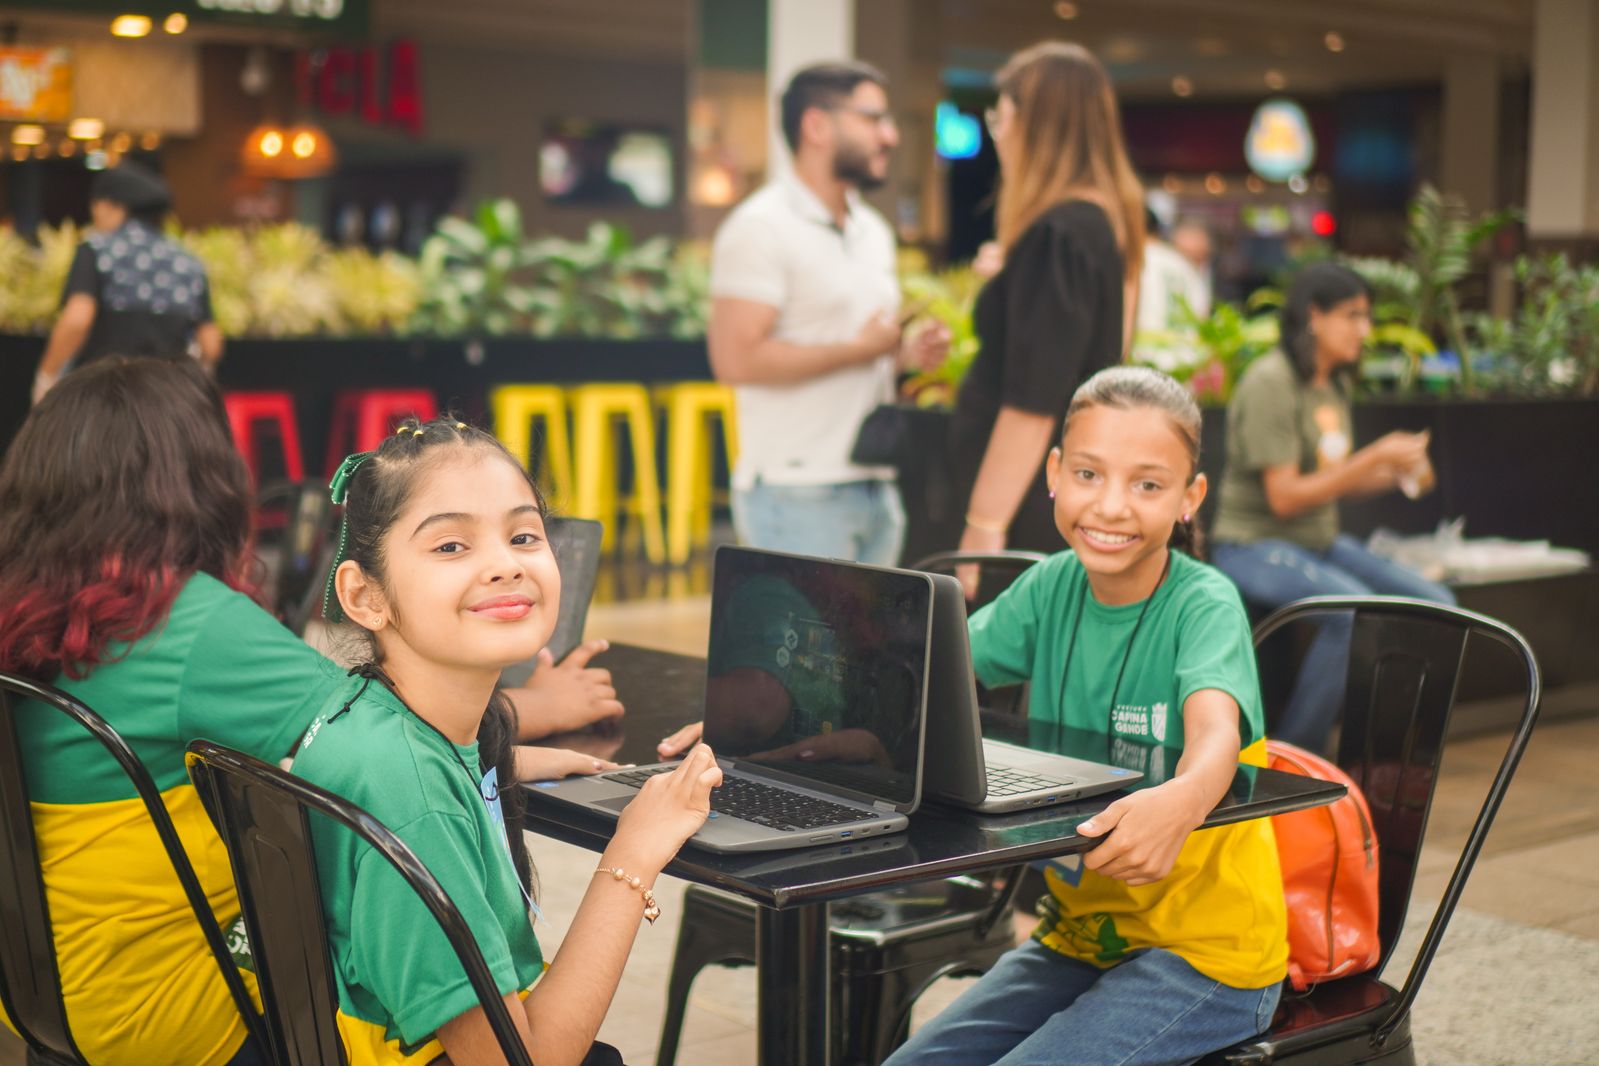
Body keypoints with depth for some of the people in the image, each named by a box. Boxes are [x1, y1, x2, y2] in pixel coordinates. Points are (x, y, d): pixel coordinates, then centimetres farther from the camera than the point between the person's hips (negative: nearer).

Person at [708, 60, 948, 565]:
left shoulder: (873, 230, 18)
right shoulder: (760, 229, -10)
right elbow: (737, 358, -20)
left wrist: (907, 350, 5)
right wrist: (858, 349, -16)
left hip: (876, 489, 8)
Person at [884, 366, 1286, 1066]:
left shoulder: (1204, 603, -16)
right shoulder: (1053, 587, 1)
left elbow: (1215, 731, -34)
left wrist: (1183, 800, -58)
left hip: (1204, 952, -6)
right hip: (1080, 930, 6)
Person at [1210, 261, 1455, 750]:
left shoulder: (1334, 383, 11)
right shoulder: (1270, 382, -15)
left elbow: (1331, 481, 15)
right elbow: (1284, 497, -20)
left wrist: (1394, 473, -3)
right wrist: (1375, 457, -19)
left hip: (1320, 541, 9)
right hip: (1256, 545, -9)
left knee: (1436, 605, -5)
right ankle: (1290, 756, -19)